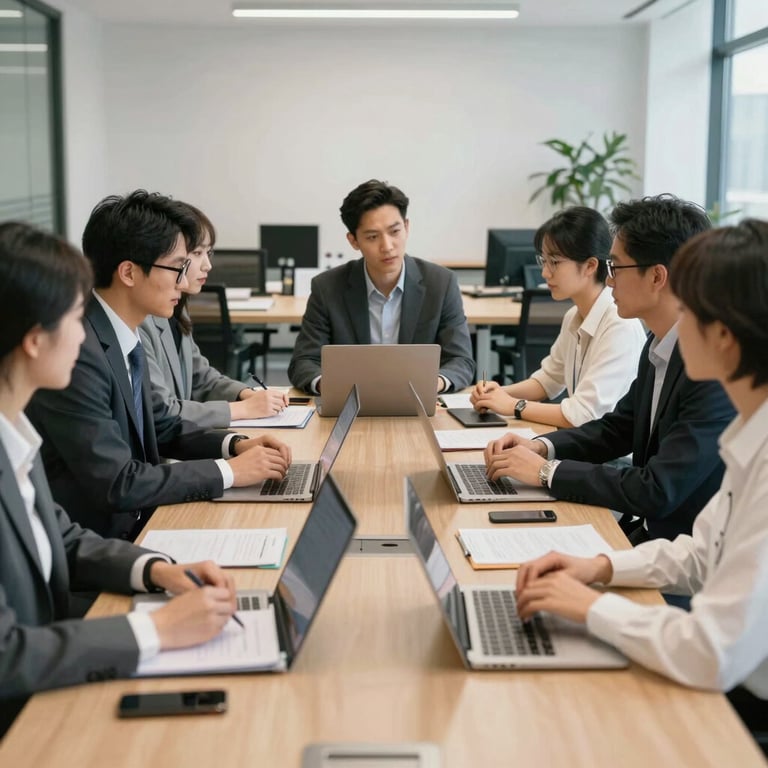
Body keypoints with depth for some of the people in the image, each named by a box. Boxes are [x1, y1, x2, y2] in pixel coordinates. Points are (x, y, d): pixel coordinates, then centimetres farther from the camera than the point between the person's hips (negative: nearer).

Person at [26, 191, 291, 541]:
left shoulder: (123, 334, 4)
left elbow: (159, 427, 16)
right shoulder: (75, 352, -24)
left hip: (132, 521, 8)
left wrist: (234, 444, 0)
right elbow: (116, 483, -24)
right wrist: (228, 471, -16)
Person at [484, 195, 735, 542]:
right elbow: (617, 428, 16)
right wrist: (541, 447, -1)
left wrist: (547, 471, -17)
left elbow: (658, 491, -26)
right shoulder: (660, 345, 3)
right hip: (645, 527, 7)